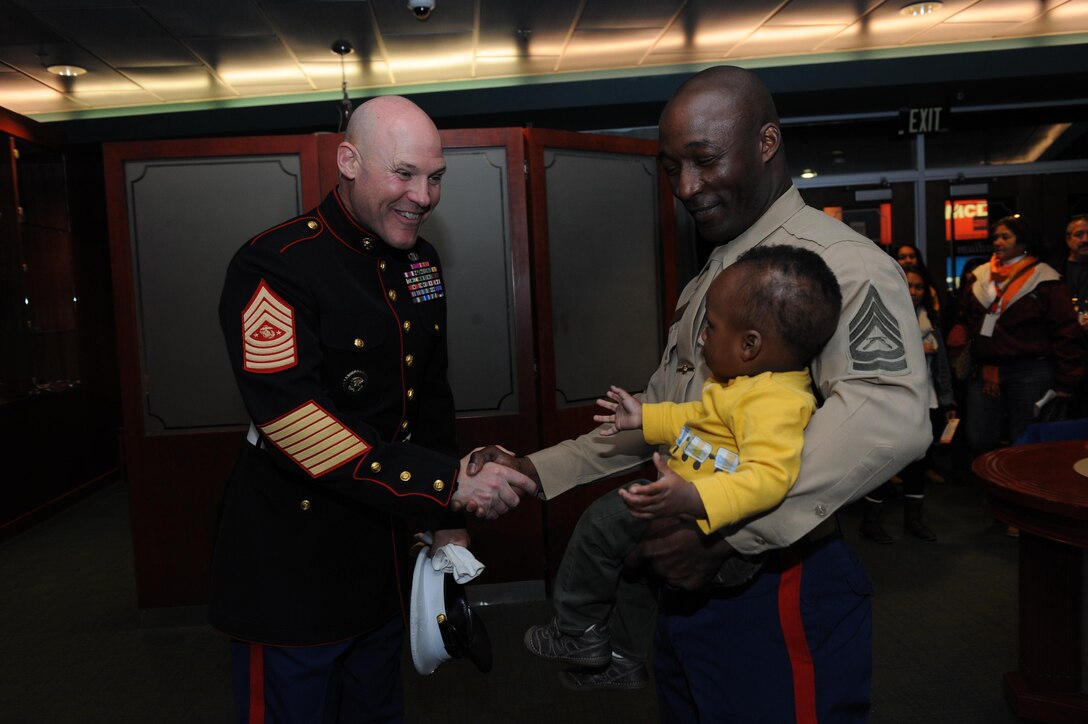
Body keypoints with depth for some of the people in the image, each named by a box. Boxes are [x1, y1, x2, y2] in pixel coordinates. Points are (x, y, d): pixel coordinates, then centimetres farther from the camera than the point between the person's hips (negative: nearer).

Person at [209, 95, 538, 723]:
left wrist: (449, 521, 9)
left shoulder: (420, 263, 5)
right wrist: (450, 482, -28)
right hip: (293, 567, -7)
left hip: (386, 556, 7)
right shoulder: (276, 267, -19)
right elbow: (296, 426, -27)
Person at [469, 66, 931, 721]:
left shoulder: (837, 261, -16)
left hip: (778, 591, -8)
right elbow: (657, 418, 18)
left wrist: (725, 529, -31)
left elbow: (890, 416, -32)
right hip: (693, 587, 8)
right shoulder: (703, 287, 14)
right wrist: (537, 471, 8)